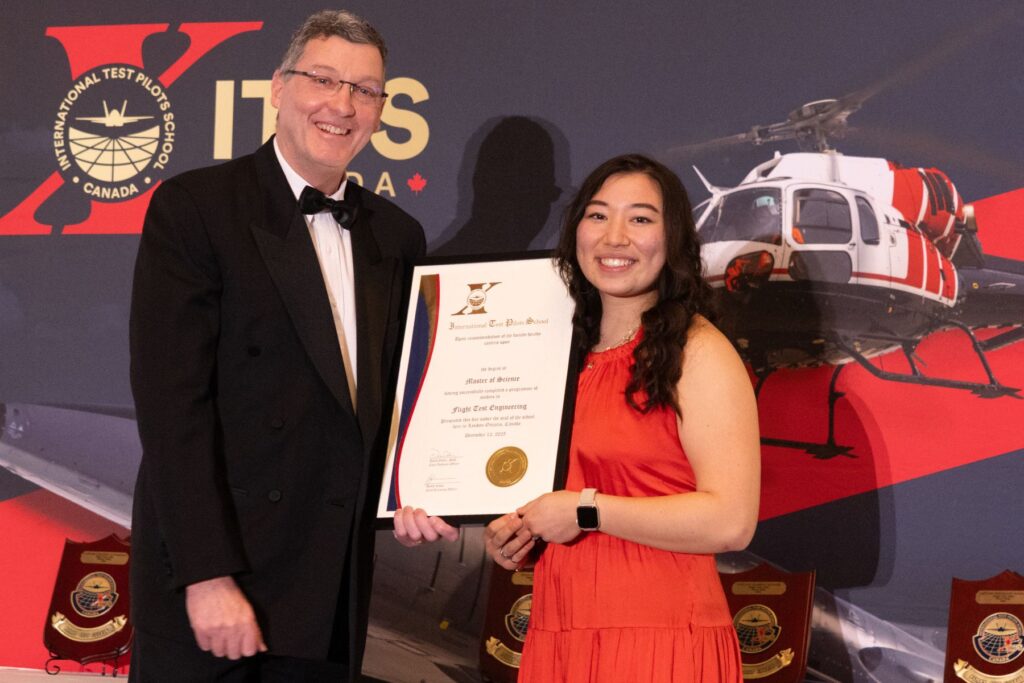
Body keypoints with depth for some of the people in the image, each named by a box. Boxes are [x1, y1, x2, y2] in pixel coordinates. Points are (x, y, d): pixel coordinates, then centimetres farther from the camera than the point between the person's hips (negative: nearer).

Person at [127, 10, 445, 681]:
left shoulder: (398, 235, 12)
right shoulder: (194, 207, -6)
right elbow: (173, 399, -13)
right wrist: (209, 577, -19)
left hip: (333, 591, 5)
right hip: (207, 583, -5)